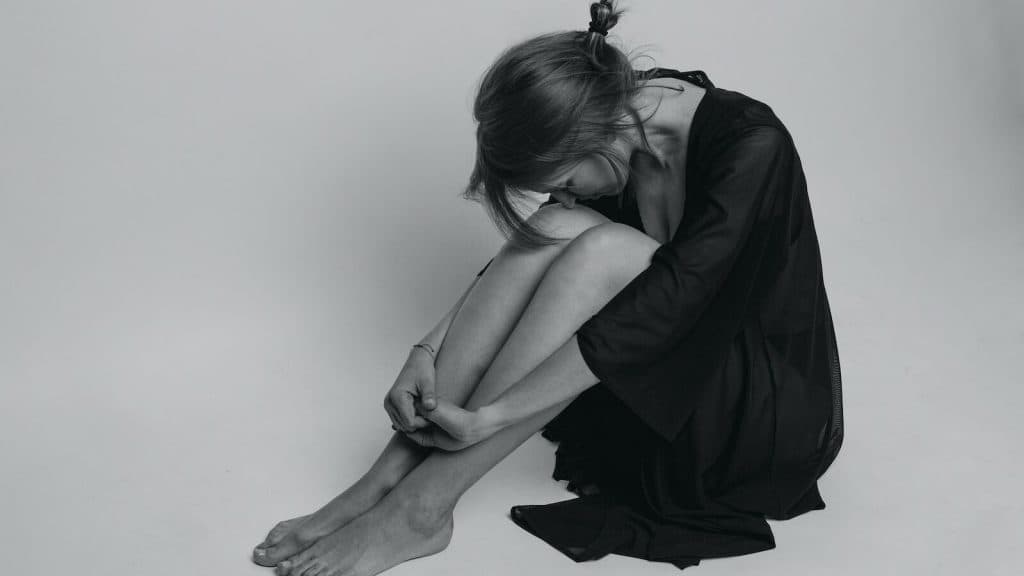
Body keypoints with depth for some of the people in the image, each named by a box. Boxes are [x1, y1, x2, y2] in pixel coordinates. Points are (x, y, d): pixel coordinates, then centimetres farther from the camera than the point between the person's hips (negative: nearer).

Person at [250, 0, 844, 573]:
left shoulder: (752, 148, -26)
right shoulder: (620, 113, -7)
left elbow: (660, 309, -33)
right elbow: (524, 261, -4)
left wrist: (488, 417, -33)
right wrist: (428, 352, -20)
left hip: (772, 417, -6)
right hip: (661, 387, 6)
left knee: (602, 250, -31)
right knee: (554, 235, -21)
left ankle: (422, 505, -25)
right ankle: (388, 478, -21)